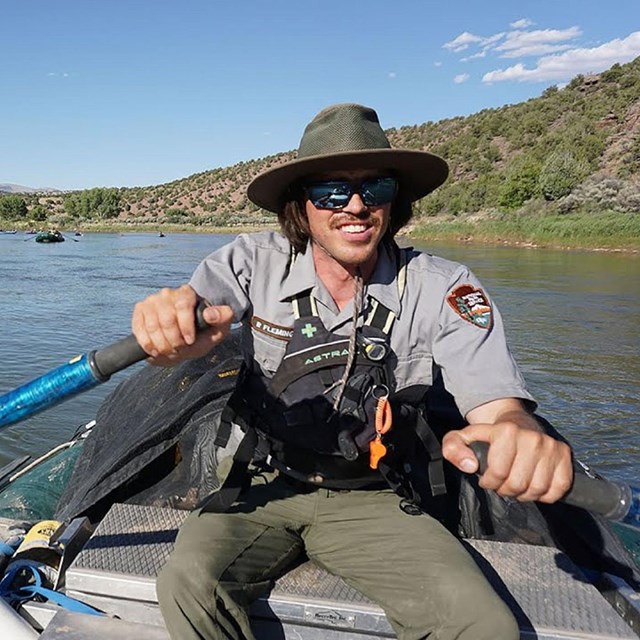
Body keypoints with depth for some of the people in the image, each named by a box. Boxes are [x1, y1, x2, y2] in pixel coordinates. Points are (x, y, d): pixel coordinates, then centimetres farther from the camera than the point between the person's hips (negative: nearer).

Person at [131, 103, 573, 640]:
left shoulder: (444, 290, -11)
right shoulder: (255, 262, -9)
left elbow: (498, 405, -17)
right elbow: (185, 315, -23)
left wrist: (519, 435, -43)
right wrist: (167, 323, -49)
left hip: (376, 502, 0)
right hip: (264, 488, 1)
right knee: (188, 582, -25)